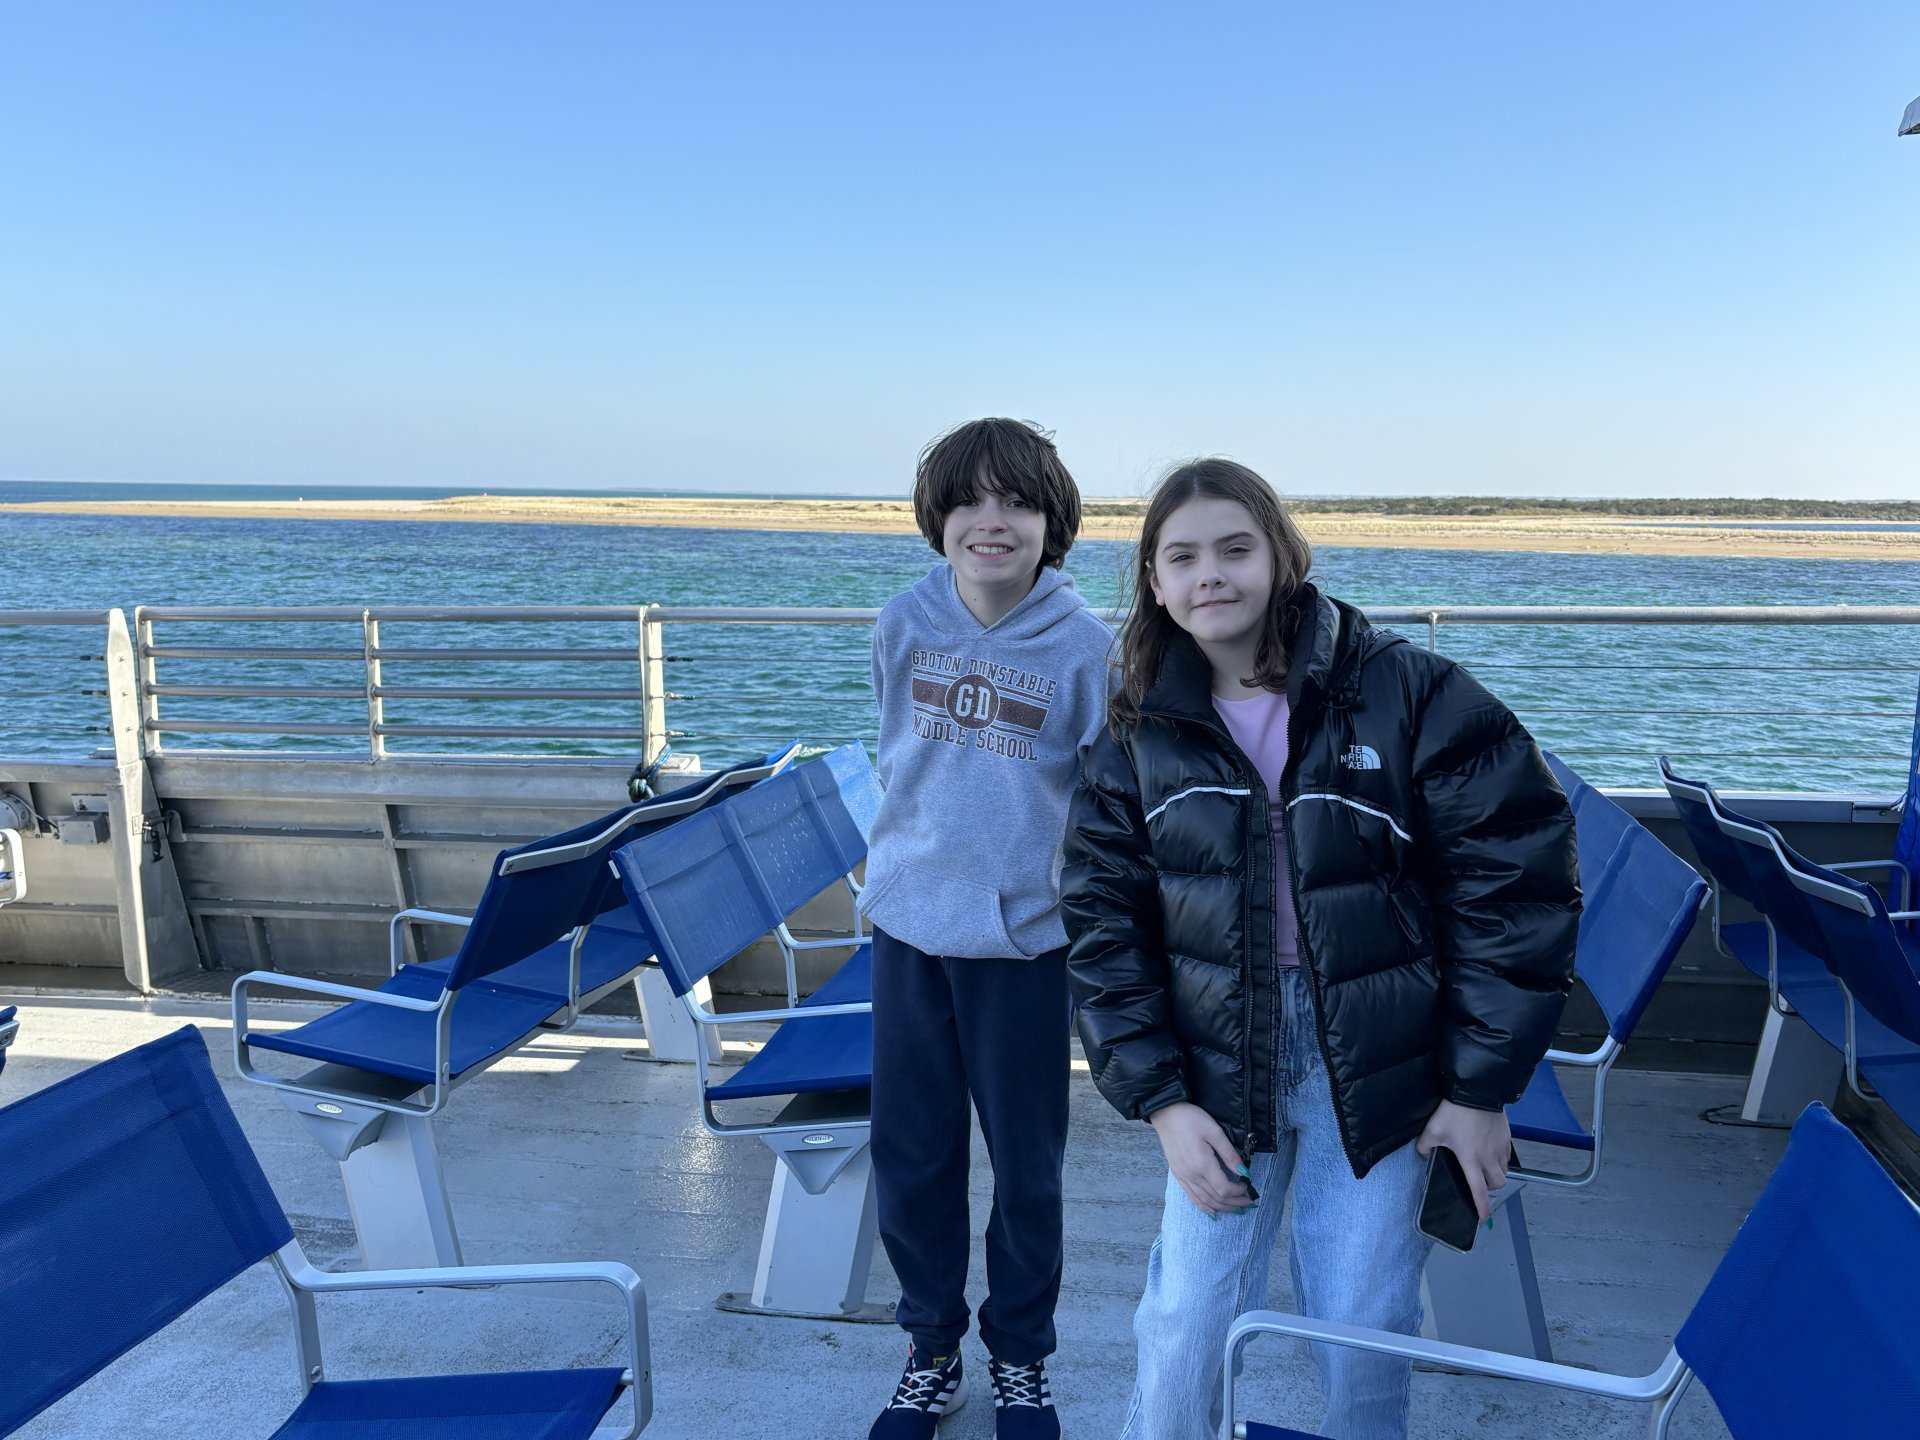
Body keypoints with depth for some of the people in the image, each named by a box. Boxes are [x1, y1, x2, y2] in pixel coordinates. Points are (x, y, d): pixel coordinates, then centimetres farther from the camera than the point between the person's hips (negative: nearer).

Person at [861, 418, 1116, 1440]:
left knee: (1025, 1163, 11)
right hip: (906, 926, 3)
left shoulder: (1085, 647, -11)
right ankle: (931, 1354, 34)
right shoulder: (903, 625, -2)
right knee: (909, 1154, 12)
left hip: (1023, 935, -2)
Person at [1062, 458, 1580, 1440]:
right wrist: (1159, 1100, -6)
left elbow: (1512, 878, -7)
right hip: (1221, 1066, 2)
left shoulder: (1404, 691, -10)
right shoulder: (1138, 735, -1)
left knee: (1364, 1333, 6)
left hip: (1381, 1066, -1)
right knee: (1184, 1325, 3)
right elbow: (1104, 924, 2)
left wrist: (1483, 1084, -6)